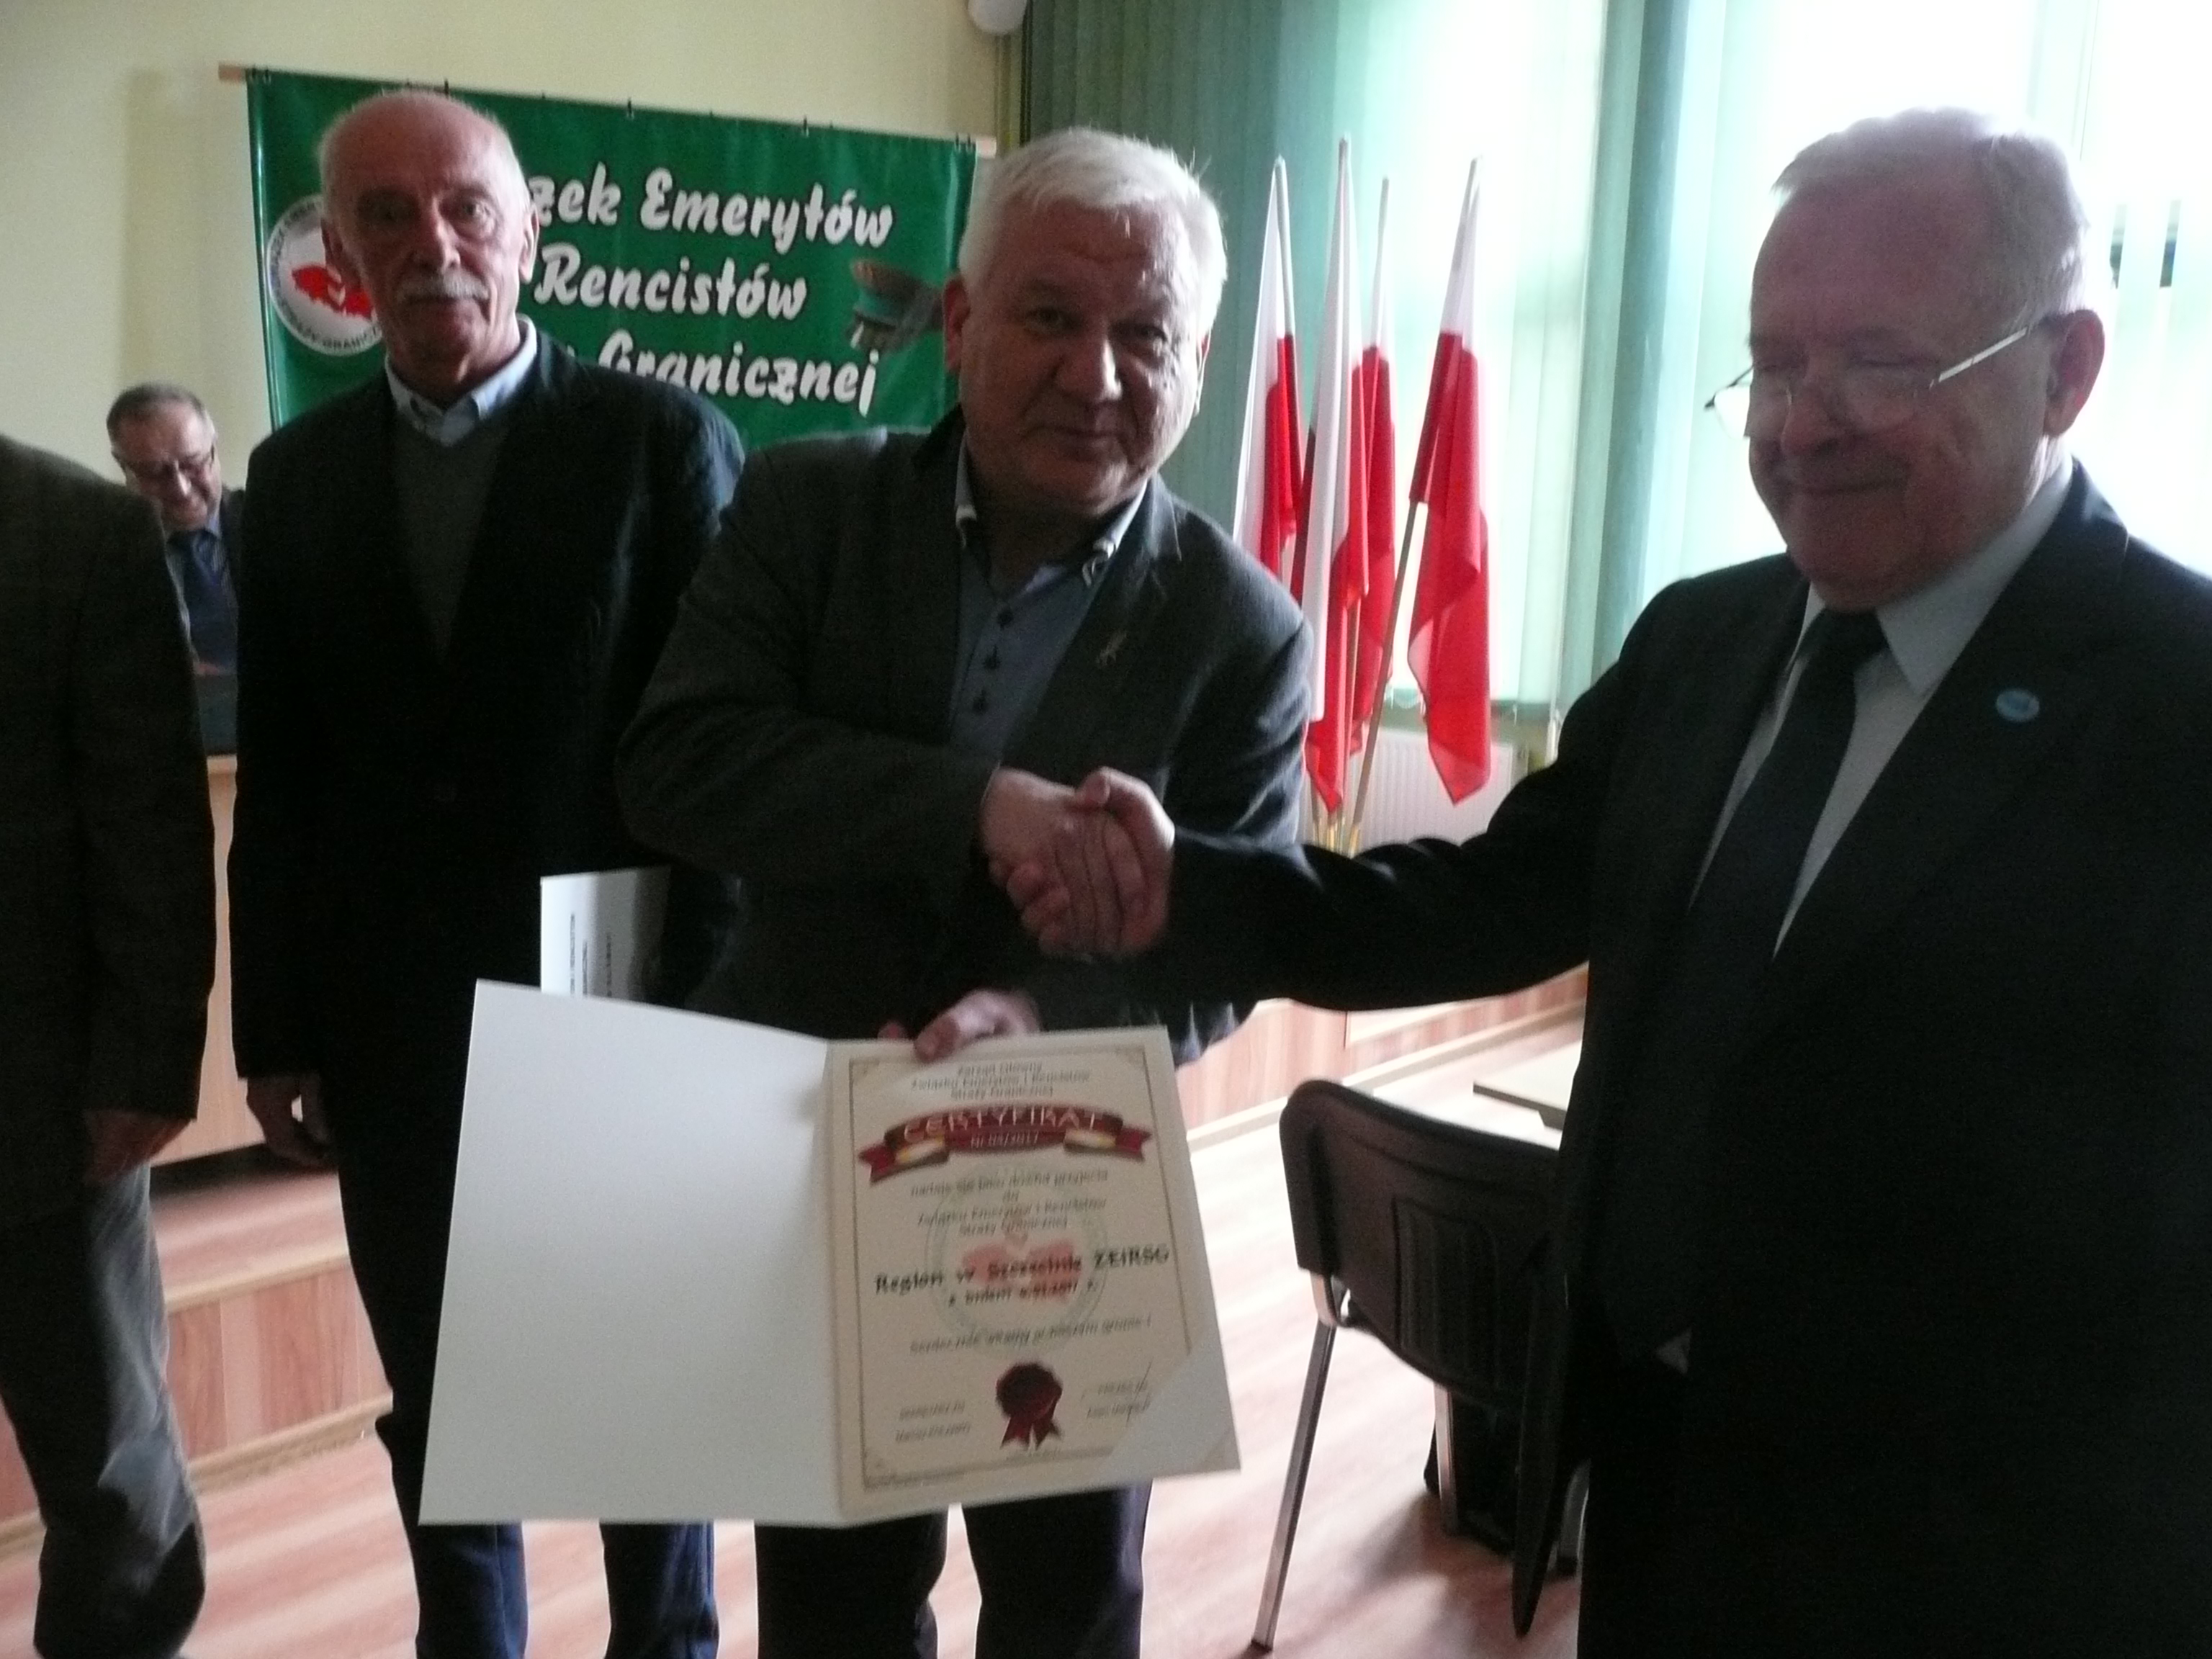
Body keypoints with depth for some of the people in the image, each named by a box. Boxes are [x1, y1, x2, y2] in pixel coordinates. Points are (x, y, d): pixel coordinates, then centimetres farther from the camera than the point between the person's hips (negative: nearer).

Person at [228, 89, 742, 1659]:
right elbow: (279, 779, 7)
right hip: (390, 1030, 3)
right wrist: (274, 1028, 6)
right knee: (434, 1412, 17)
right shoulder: (297, 475, 5)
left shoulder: (665, 441, -6)